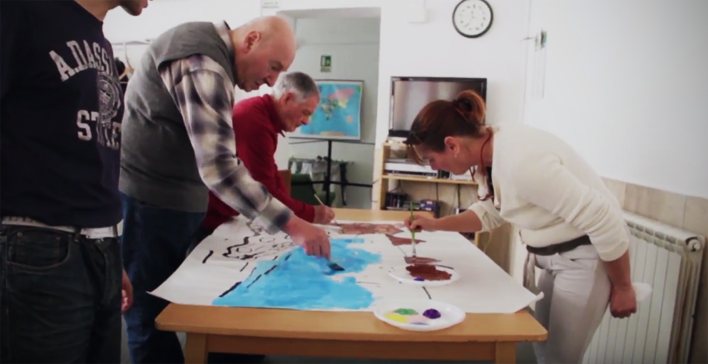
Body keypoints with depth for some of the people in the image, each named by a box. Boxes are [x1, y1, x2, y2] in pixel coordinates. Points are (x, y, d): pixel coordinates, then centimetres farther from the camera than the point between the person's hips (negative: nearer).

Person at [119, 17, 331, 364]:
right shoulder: (202, 66, -22)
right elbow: (217, 167, -30)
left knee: (166, 309, 17)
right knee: (155, 316, 0)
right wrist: (290, 224, -29)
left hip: (169, 199, 10)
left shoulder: (210, 49, 11)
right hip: (150, 200, -10)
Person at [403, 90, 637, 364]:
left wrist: (623, 288, -14)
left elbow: (605, 221, -27)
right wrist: (436, 225, 2)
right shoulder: (488, 154, -4)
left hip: (586, 258, -8)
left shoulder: (521, 160, -33)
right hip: (557, 258, 8)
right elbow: (490, 212, 14)